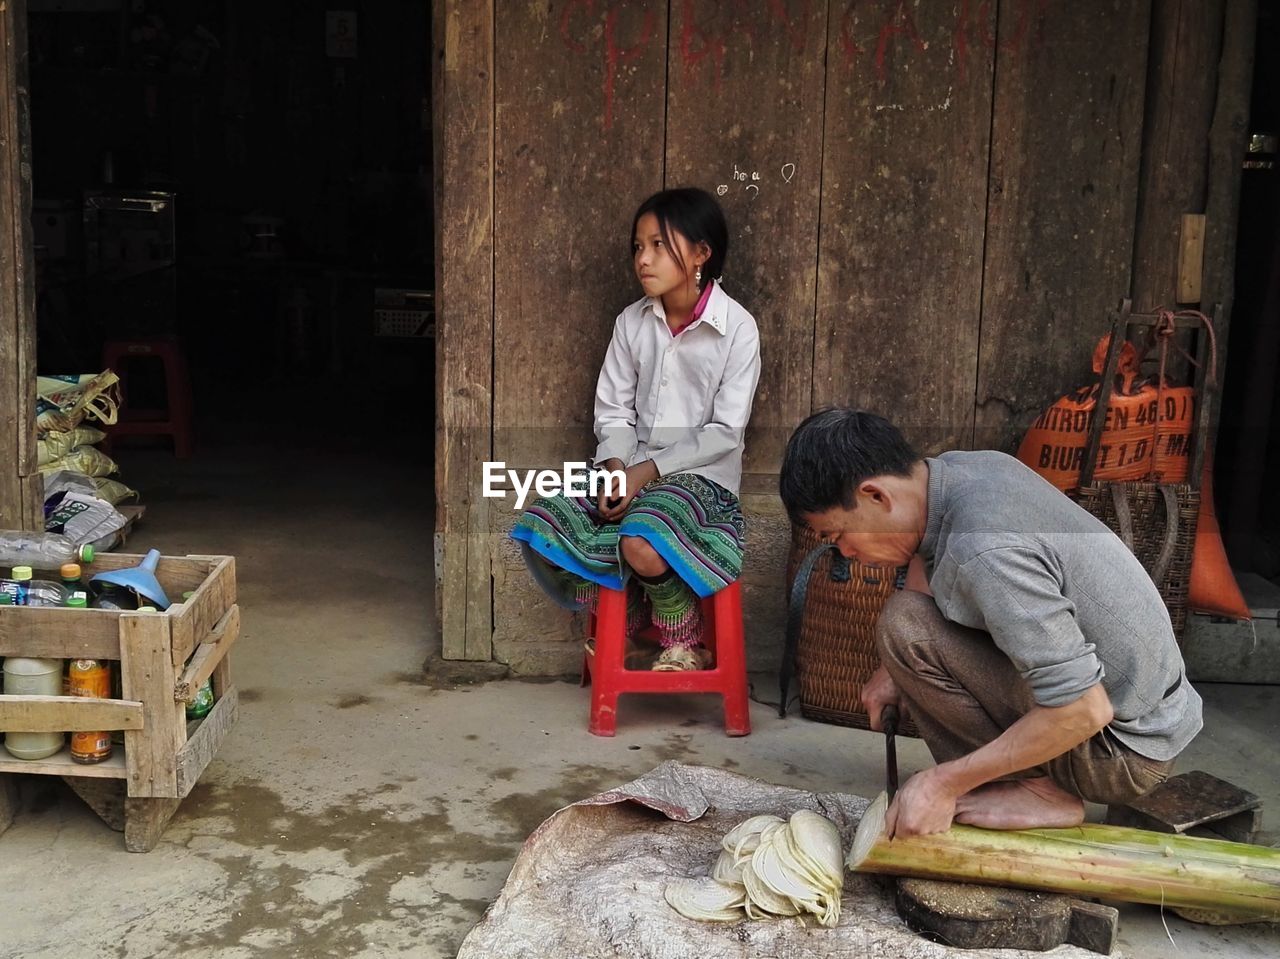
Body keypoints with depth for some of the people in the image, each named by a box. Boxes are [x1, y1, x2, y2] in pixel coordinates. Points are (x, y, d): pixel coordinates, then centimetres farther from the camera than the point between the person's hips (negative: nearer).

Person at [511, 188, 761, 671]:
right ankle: (623, 617, 11)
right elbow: (612, 411, 6)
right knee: (538, 530, -15)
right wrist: (616, 468, -14)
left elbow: (725, 432, -12)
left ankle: (683, 641, -3)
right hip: (629, 467, 5)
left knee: (642, 545, -35)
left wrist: (648, 470, -18)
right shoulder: (632, 322, 4)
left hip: (701, 474, -5)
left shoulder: (737, 328, -10)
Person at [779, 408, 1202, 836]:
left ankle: (1035, 790, -8)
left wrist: (945, 783, -22)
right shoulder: (965, 467, -3)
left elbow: (1084, 711, -30)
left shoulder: (983, 551, -30)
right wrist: (893, 669, 8)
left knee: (907, 624, -19)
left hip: (1122, 749, -9)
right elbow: (927, 560, 18)